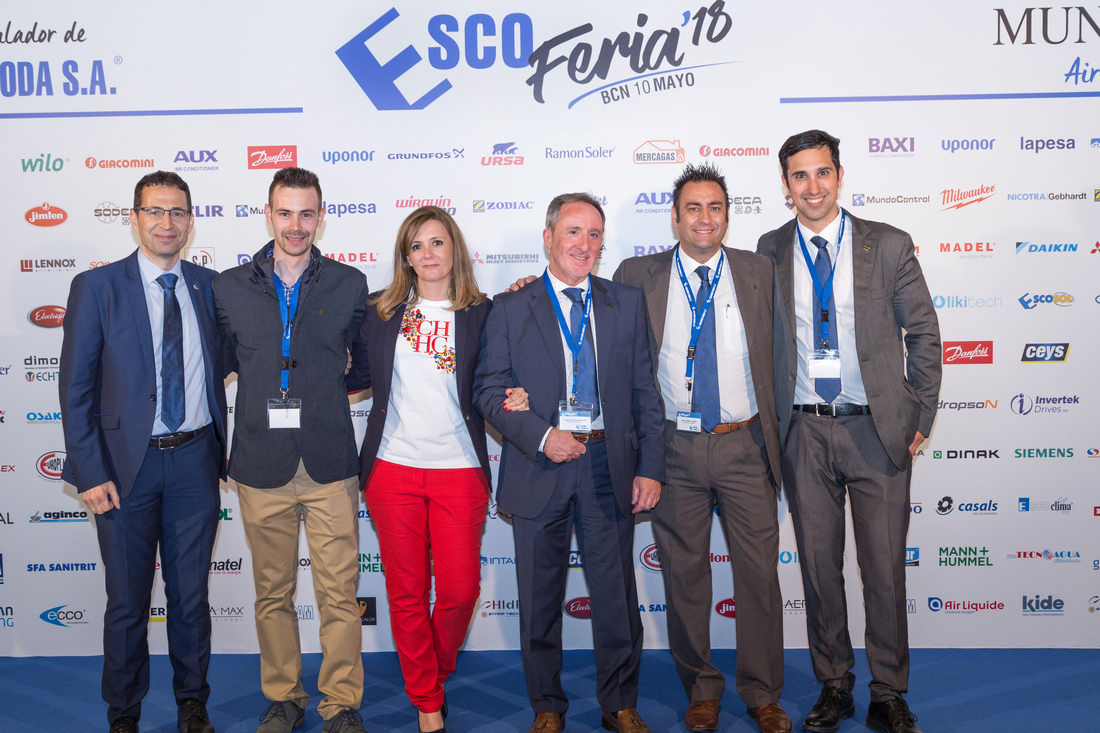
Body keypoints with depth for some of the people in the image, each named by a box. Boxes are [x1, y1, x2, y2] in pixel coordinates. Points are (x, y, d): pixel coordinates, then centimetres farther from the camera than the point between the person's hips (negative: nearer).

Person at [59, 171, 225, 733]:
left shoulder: (208, 286, 5)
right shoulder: (97, 287, -4)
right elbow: (75, 387, -5)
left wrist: (218, 451, 7)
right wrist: (90, 473, -10)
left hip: (195, 460, 3)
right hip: (128, 462, -2)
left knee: (192, 593, 13)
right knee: (127, 600, 10)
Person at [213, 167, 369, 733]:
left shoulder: (350, 284, 3)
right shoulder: (229, 287, 5)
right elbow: (229, 359, 17)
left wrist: (334, 390, 5)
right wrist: (267, 393, 10)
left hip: (330, 463, -1)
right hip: (261, 464, 1)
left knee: (339, 594, 2)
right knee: (272, 594, 12)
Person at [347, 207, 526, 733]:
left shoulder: (482, 313, 4)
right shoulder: (382, 312, 8)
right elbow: (359, 375, 12)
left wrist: (509, 399, -9)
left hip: (460, 469, -1)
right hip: (393, 468, 1)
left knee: (460, 590, 0)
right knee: (406, 592, 6)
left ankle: (435, 678, 31)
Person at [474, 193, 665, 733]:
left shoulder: (627, 304, 9)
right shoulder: (510, 309, 4)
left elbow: (644, 391, 7)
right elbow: (489, 389, -1)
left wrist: (650, 467, 0)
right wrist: (541, 436, -15)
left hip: (611, 468, 1)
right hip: (539, 469, -1)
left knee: (617, 595, 8)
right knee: (540, 598, 10)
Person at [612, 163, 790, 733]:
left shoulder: (758, 272, 6)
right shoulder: (639, 277, 3)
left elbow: (774, 353, 10)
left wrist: (775, 434, 7)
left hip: (744, 445, 0)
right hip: (675, 449, 0)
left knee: (759, 571, 6)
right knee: (684, 573, 9)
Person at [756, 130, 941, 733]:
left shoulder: (888, 245, 0)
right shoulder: (770, 252, 5)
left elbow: (923, 332, 5)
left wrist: (920, 416, 2)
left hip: (876, 430, -1)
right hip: (803, 433, 2)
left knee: (884, 567, 5)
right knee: (818, 564, 10)